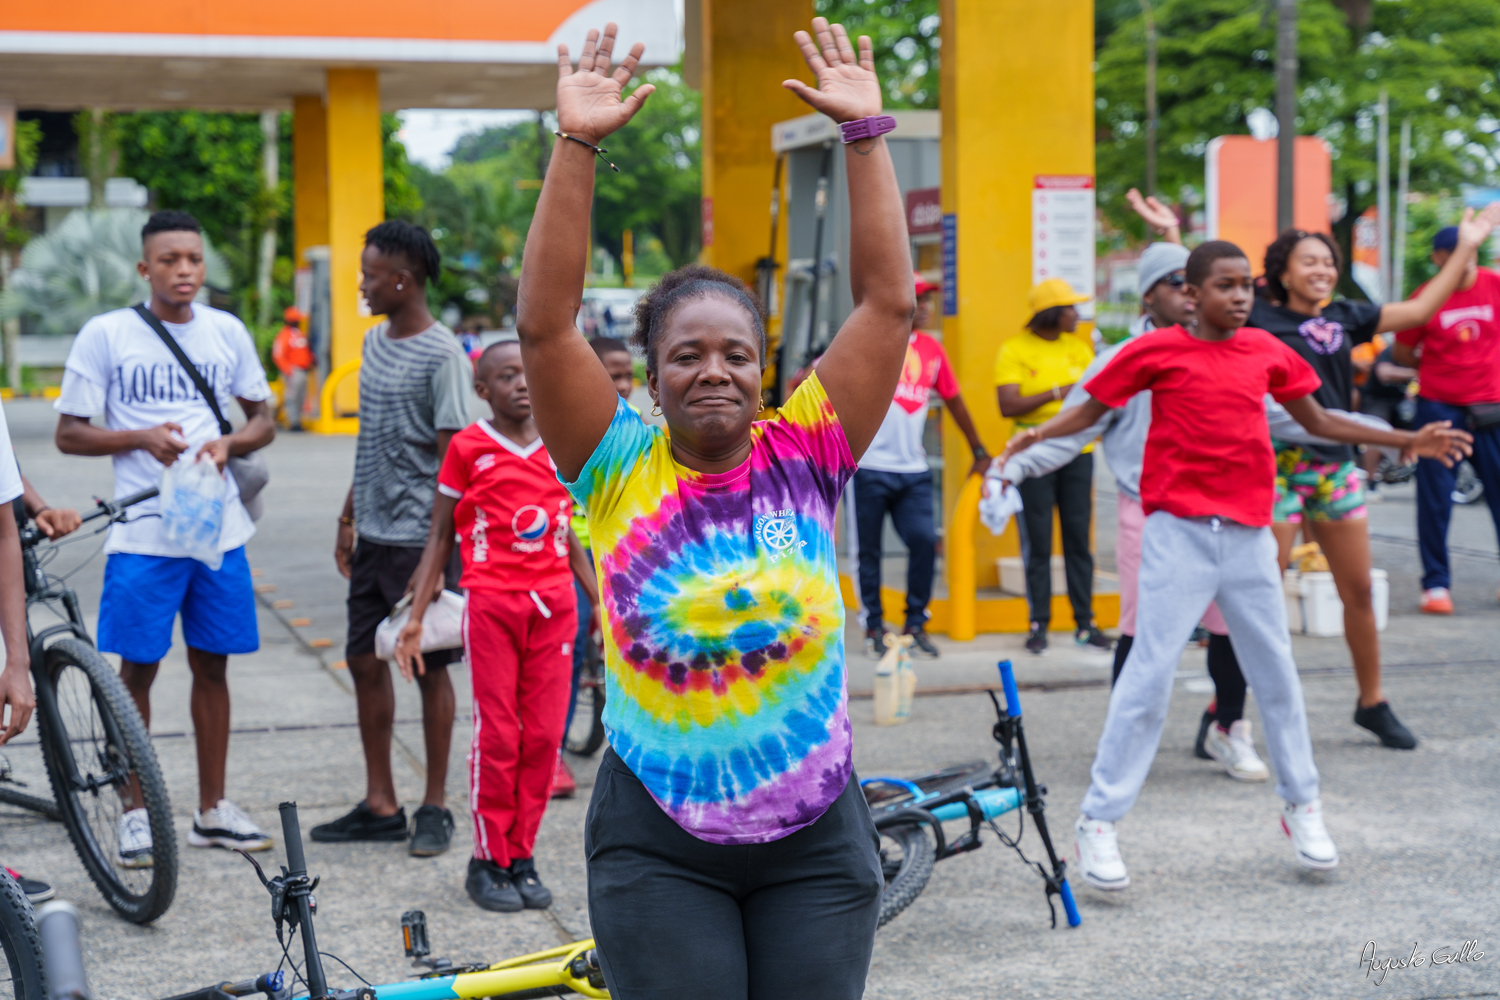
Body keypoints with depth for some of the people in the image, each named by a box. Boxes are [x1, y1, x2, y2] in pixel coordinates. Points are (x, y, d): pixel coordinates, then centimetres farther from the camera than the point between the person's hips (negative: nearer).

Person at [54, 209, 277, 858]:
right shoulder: (106, 335, -3)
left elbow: (263, 421, 15)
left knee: (212, 664, 9)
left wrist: (228, 444, -7)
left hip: (219, 529, 3)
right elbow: (69, 433, -1)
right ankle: (135, 812, 14)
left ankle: (212, 810, 19)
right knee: (137, 668, 2)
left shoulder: (227, 332, 7)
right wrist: (141, 438, -16)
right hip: (142, 532, -3)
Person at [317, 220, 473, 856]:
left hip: (419, 539, -8)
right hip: (374, 536, 8)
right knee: (365, 661, 10)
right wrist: (348, 518, 19)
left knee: (429, 668, 2)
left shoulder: (441, 356, -13)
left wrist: (437, 548, -18)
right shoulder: (375, 341, 12)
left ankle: (434, 807, 12)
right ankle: (380, 805, 19)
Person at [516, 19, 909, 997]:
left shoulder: (805, 458, -1)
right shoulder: (623, 470, -4)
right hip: (657, 850, -1)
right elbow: (545, 325, -14)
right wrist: (578, 146, -19)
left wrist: (865, 133, -9)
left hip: (817, 845, 2)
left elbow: (889, 301, -5)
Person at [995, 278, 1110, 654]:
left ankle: (1084, 623, 10)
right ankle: (1039, 624, 7)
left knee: (1079, 539, 5)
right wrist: (1055, 393, -18)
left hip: (1077, 452, 4)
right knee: (1037, 544, 0)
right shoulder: (1014, 350, -4)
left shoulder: (1079, 347, 11)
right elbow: (1007, 405, -13)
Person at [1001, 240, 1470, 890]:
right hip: (1180, 534, -4)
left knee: (1275, 672, 12)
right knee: (1150, 674, -8)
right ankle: (1099, 824, -2)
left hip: (1250, 533, 4)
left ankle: (1302, 807, 28)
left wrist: (1407, 442, 17)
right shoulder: (1156, 351, -2)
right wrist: (1035, 435, -8)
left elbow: (1318, 422, 19)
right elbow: (1088, 411, 5)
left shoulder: (1266, 350, 8)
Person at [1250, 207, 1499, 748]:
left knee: (1359, 593, 11)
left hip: (1336, 468, 5)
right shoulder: (1259, 317, -3)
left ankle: (1372, 703, 27)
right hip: (1278, 468, -5)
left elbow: (1419, 310, 15)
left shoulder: (1345, 318, 10)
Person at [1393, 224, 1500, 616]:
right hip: (1438, 406, -1)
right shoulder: (1426, 298, -4)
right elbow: (1400, 352, 6)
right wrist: (1436, 363, 3)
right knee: (1435, 499, 0)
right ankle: (1436, 583, 9)